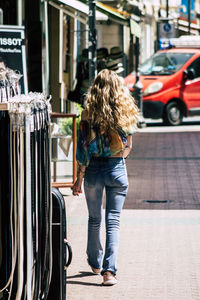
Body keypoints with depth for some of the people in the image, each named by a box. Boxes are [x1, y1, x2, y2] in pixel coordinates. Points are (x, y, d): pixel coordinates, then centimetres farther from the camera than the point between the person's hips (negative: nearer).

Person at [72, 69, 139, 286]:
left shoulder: (88, 114, -9)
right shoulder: (125, 113, -5)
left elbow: (83, 148, -7)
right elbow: (127, 148, 5)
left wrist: (79, 178, 0)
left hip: (94, 169, 0)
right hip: (117, 169, 0)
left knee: (94, 219, 18)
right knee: (113, 221, 2)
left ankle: (95, 262, 34)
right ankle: (109, 270, -10)